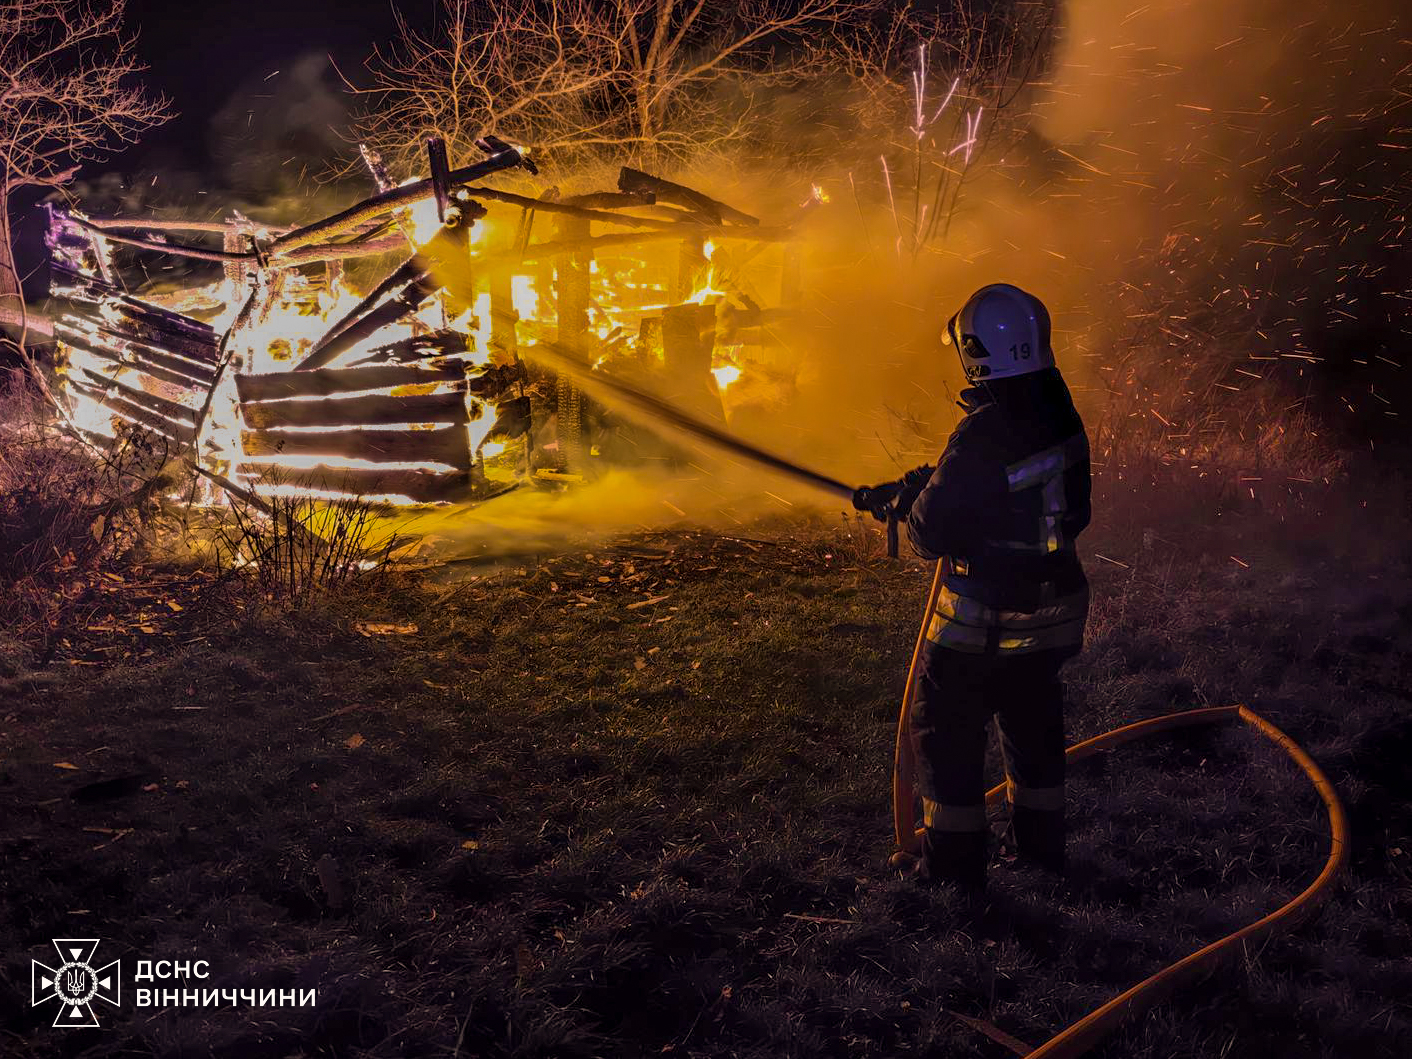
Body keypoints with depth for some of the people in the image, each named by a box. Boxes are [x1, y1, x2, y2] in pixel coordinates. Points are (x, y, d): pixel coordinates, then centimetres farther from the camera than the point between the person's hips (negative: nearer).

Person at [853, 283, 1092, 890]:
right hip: (1054, 608, 8)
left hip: (985, 618, -7)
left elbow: (930, 535, -20)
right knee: (1033, 721, 22)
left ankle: (953, 860, 15)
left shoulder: (981, 437, -26)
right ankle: (1042, 841, 35)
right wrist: (903, 492, 13)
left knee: (945, 726, 9)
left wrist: (907, 501, 2)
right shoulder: (1059, 413, -1)